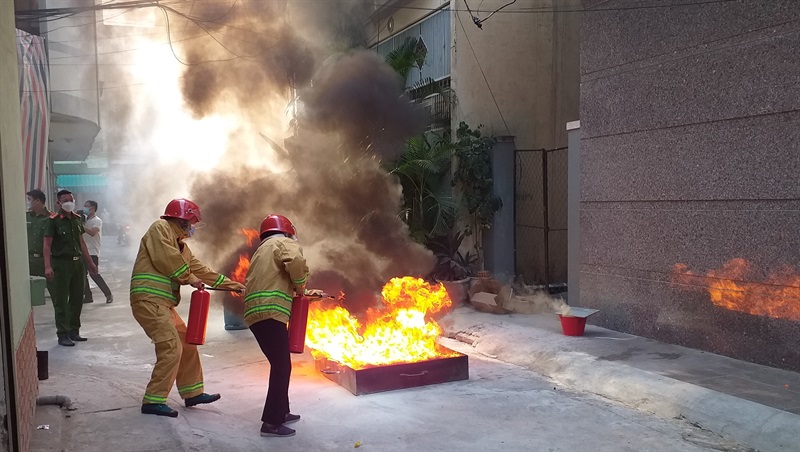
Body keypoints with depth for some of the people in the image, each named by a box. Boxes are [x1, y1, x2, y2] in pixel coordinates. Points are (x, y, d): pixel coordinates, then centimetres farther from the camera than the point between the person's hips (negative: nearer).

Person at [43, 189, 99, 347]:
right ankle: (62, 335, 4)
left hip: (77, 262, 7)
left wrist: (90, 262, 19)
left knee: (77, 299, 12)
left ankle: (74, 331, 23)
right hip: (61, 263, -7)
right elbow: (47, 245, -12)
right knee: (61, 301, -2)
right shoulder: (54, 221, -8)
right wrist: (48, 266, -22)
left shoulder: (76, 219, 11)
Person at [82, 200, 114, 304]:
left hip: (93, 252, -7)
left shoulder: (97, 221, -7)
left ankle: (108, 294, 2)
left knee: (94, 274, -9)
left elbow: (92, 232, -24)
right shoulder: (85, 220, 14)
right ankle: (88, 296, 12)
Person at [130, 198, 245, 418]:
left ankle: (192, 393, 23)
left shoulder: (181, 245, 22)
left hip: (164, 305, 10)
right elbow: (166, 259, -18)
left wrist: (233, 285, 23)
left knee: (187, 344, 13)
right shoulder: (160, 228, -5)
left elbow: (201, 270, 24)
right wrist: (189, 278, -5)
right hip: (148, 300, -10)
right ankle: (153, 401, -7)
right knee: (171, 349, -14)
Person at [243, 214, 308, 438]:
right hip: (269, 313, -9)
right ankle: (271, 423, -5)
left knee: (279, 365, 20)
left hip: (255, 313, 9)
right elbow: (296, 262, -20)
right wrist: (300, 286, -2)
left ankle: (280, 412, 29)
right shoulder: (284, 243, 3)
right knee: (282, 367, -6)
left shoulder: (263, 250, 31)